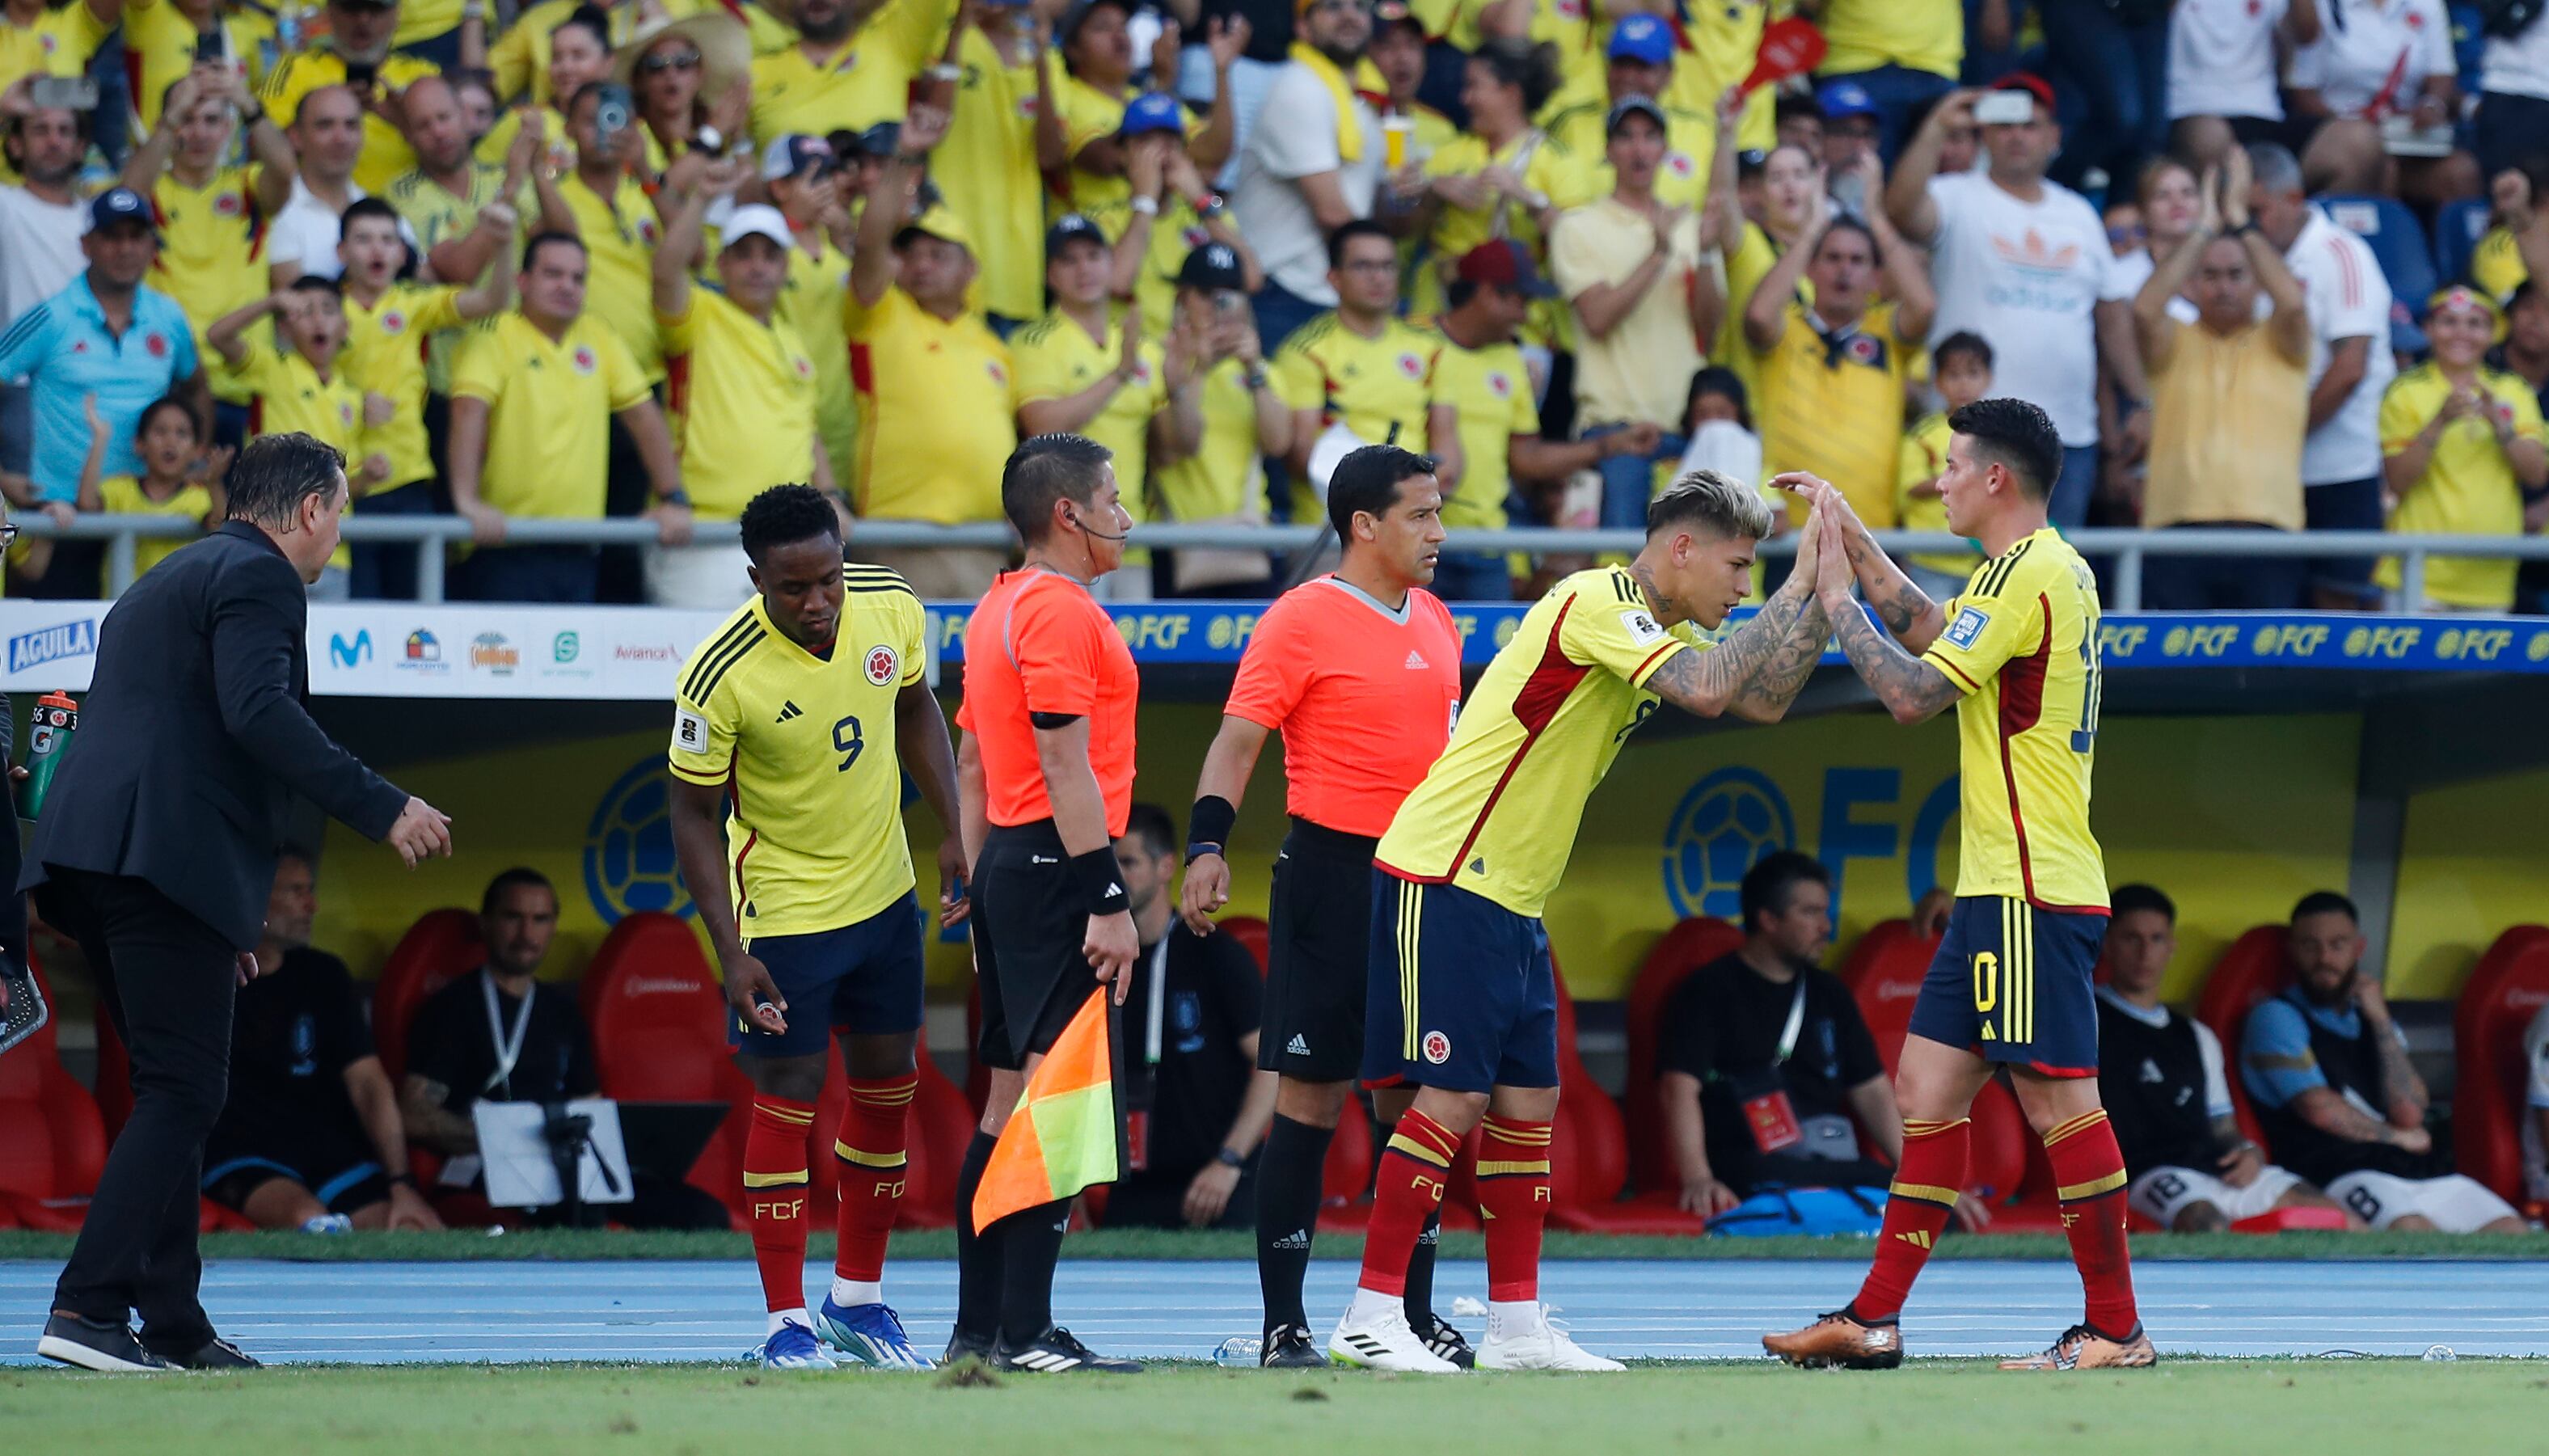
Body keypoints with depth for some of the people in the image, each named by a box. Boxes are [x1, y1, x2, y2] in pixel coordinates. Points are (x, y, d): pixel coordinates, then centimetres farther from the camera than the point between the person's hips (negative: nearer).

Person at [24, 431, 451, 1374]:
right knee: (182, 1094, -9)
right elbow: (258, 710, -17)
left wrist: (225, 910, 31)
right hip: (172, 860, -10)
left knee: (173, 1095, 14)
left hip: (88, 861, 10)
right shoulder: (259, 577, -1)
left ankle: (175, 1327, 14)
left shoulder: (162, 586, 29)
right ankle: (88, 1310, -18)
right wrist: (381, 809, -18)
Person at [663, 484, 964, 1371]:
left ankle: (857, 1299, 26)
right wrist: (729, 952, -19)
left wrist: (953, 834, 3)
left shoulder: (889, 608, -12)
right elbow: (694, 814, -16)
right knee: (787, 1099, -4)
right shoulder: (721, 675, -26)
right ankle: (786, 1322, 5)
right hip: (784, 912, -6)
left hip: (885, 893, 6)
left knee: (887, 1091, 12)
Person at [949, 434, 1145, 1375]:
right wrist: (1110, 901, -20)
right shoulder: (1061, 611, -12)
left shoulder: (998, 609, 18)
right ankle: (1026, 1334, -15)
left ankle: (978, 1329, 13)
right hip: (1057, 867, -10)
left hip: (1007, 865, 10)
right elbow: (1067, 767, -18)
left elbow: (972, 766, 21)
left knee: (1011, 1102, 12)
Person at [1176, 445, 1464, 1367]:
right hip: (1332, 872, -7)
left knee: (1416, 1097, 8)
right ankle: (1283, 1323, 0)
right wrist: (1207, 846, -26)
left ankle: (1415, 1314, 15)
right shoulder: (1301, 622, -9)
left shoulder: (1434, 622, 13)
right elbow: (1237, 740, -14)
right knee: (1311, 1099, -4)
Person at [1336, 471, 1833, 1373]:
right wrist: (1799, 587, -19)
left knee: (1528, 1100, 9)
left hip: (1512, 900, 10)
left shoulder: (1661, 630, 14)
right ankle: (1370, 1319, -8)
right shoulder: (1598, 604, -16)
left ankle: (1517, 1326, 13)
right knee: (1454, 1096, -11)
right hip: (1446, 881, -10)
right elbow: (1710, 690, -27)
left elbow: (1765, 698, 13)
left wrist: (1820, 597, 2)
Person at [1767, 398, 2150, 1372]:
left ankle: (2115, 1329, -4)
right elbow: (1935, 635, 30)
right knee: (1927, 1087, 10)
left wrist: (1837, 600, -6)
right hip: (2002, 889, 10)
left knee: (2058, 1100, -7)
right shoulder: (2053, 570, 15)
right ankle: (1875, 1320, 11)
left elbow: (1912, 693, -18)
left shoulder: (2029, 574, -15)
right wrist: (1854, 545, 23)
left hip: (2032, 894, -10)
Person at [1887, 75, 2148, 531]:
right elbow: (1902, 209, -20)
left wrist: (2140, 403, 15)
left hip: (2071, 436, 5)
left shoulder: (2079, 215, 18)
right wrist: (1935, 129, -25)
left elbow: (2113, 315, 20)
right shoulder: (1958, 199, 2)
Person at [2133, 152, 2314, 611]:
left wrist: (2241, 222, -3)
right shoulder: (2175, 344, 15)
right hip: (2179, 527, 0)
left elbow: (2293, 302, -8)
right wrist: (2205, 229, -4)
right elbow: (2144, 310, -6)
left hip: (2267, 529, 0)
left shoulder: (2279, 344, 14)